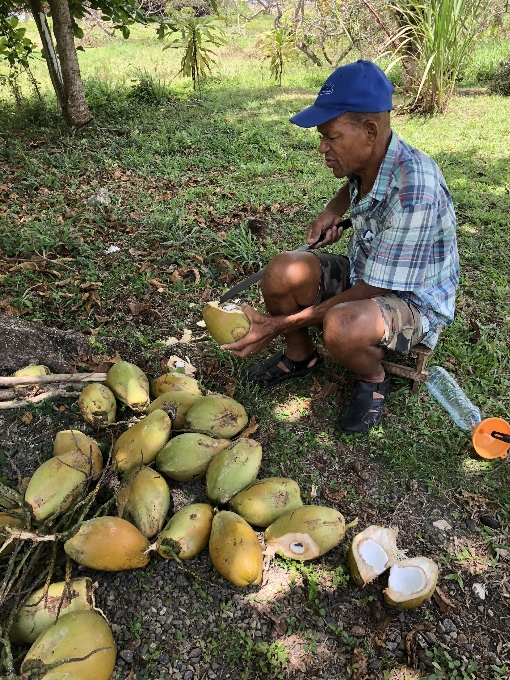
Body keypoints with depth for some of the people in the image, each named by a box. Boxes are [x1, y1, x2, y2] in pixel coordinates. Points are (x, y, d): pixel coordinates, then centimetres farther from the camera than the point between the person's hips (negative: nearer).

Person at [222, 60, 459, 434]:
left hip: (414, 301, -7)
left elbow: (372, 290, -29)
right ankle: (300, 356, 10)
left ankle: (374, 380, -3)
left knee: (342, 327, -38)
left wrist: (280, 325, -28)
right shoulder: (366, 161, -8)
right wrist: (333, 210, -2)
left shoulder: (415, 190, -33)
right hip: (364, 275, 7)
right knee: (283, 272, -17)